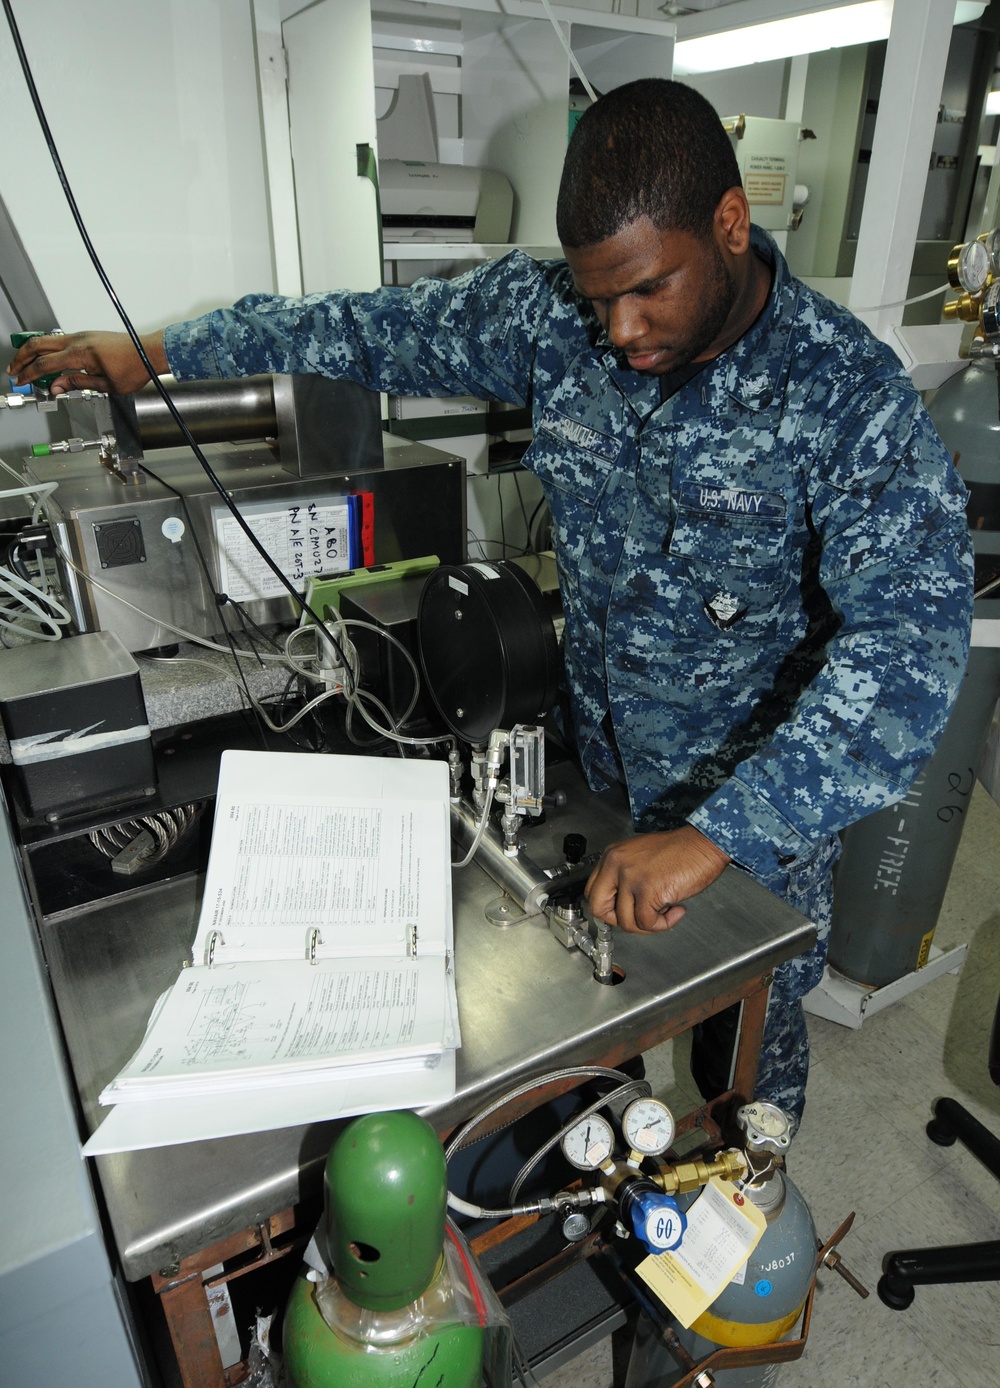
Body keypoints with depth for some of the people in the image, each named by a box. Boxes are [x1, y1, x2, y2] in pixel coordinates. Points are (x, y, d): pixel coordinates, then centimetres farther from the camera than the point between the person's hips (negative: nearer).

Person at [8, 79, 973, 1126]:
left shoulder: (849, 398, -24)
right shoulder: (549, 313, -10)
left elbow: (911, 638, -33)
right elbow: (380, 331, 0)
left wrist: (715, 838, -41)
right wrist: (152, 355, 1)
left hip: (761, 802, -3)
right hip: (600, 767, 4)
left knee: (749, 1045, 21)